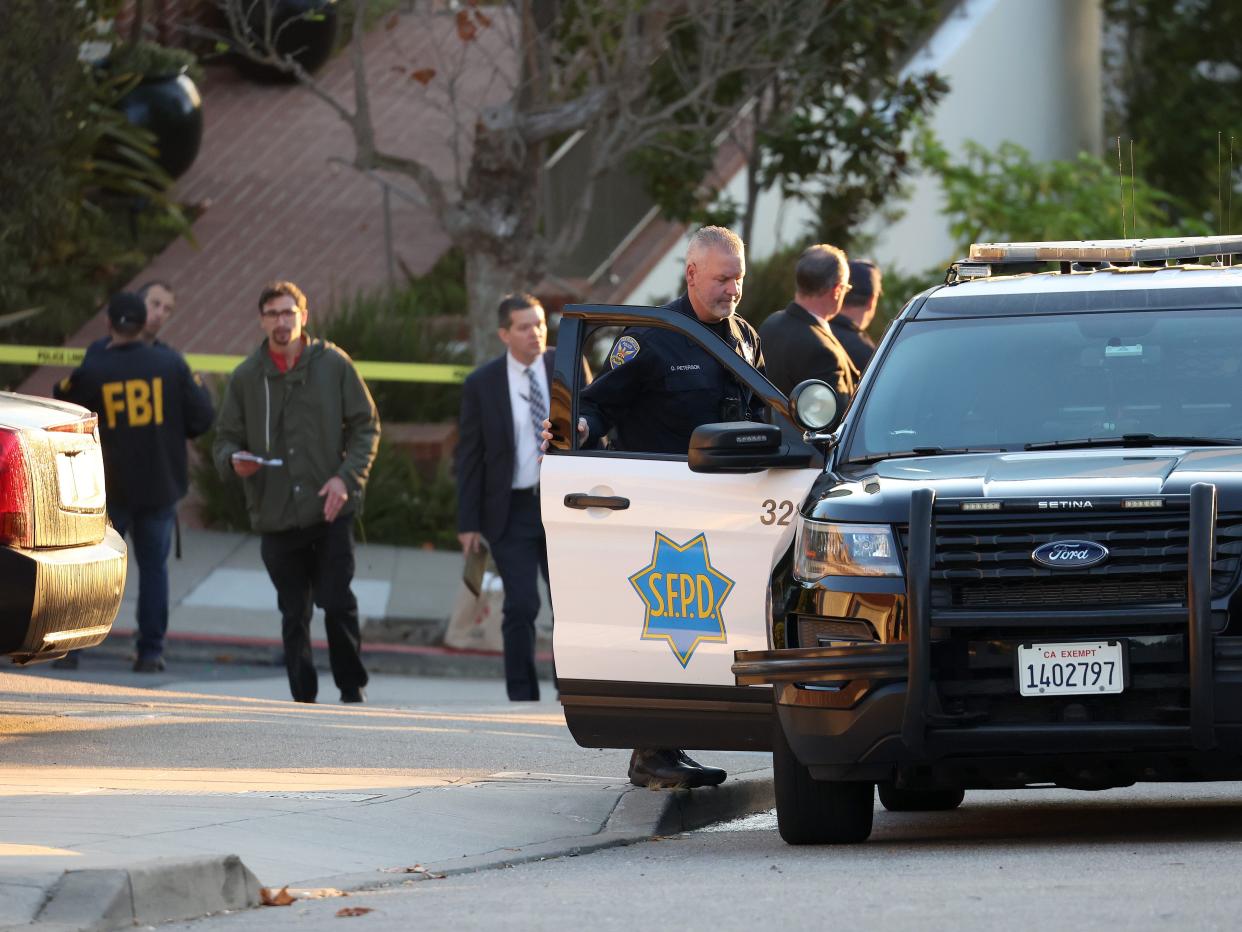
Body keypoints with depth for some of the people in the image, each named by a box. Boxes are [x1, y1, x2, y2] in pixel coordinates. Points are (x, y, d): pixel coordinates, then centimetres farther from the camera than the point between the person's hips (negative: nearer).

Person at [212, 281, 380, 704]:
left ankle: (353, 689, 8)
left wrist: (346, 477, -9)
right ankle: (303, 698, 14)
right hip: (275, 515, 2)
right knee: (294, 616, 6)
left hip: (330, 511, -2)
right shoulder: (246, 377, 7)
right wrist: (234, 459, -12)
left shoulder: (333, 364, 2)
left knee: (338, 603, -8)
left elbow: (366, 427, 5)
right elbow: (225, 440, 12)